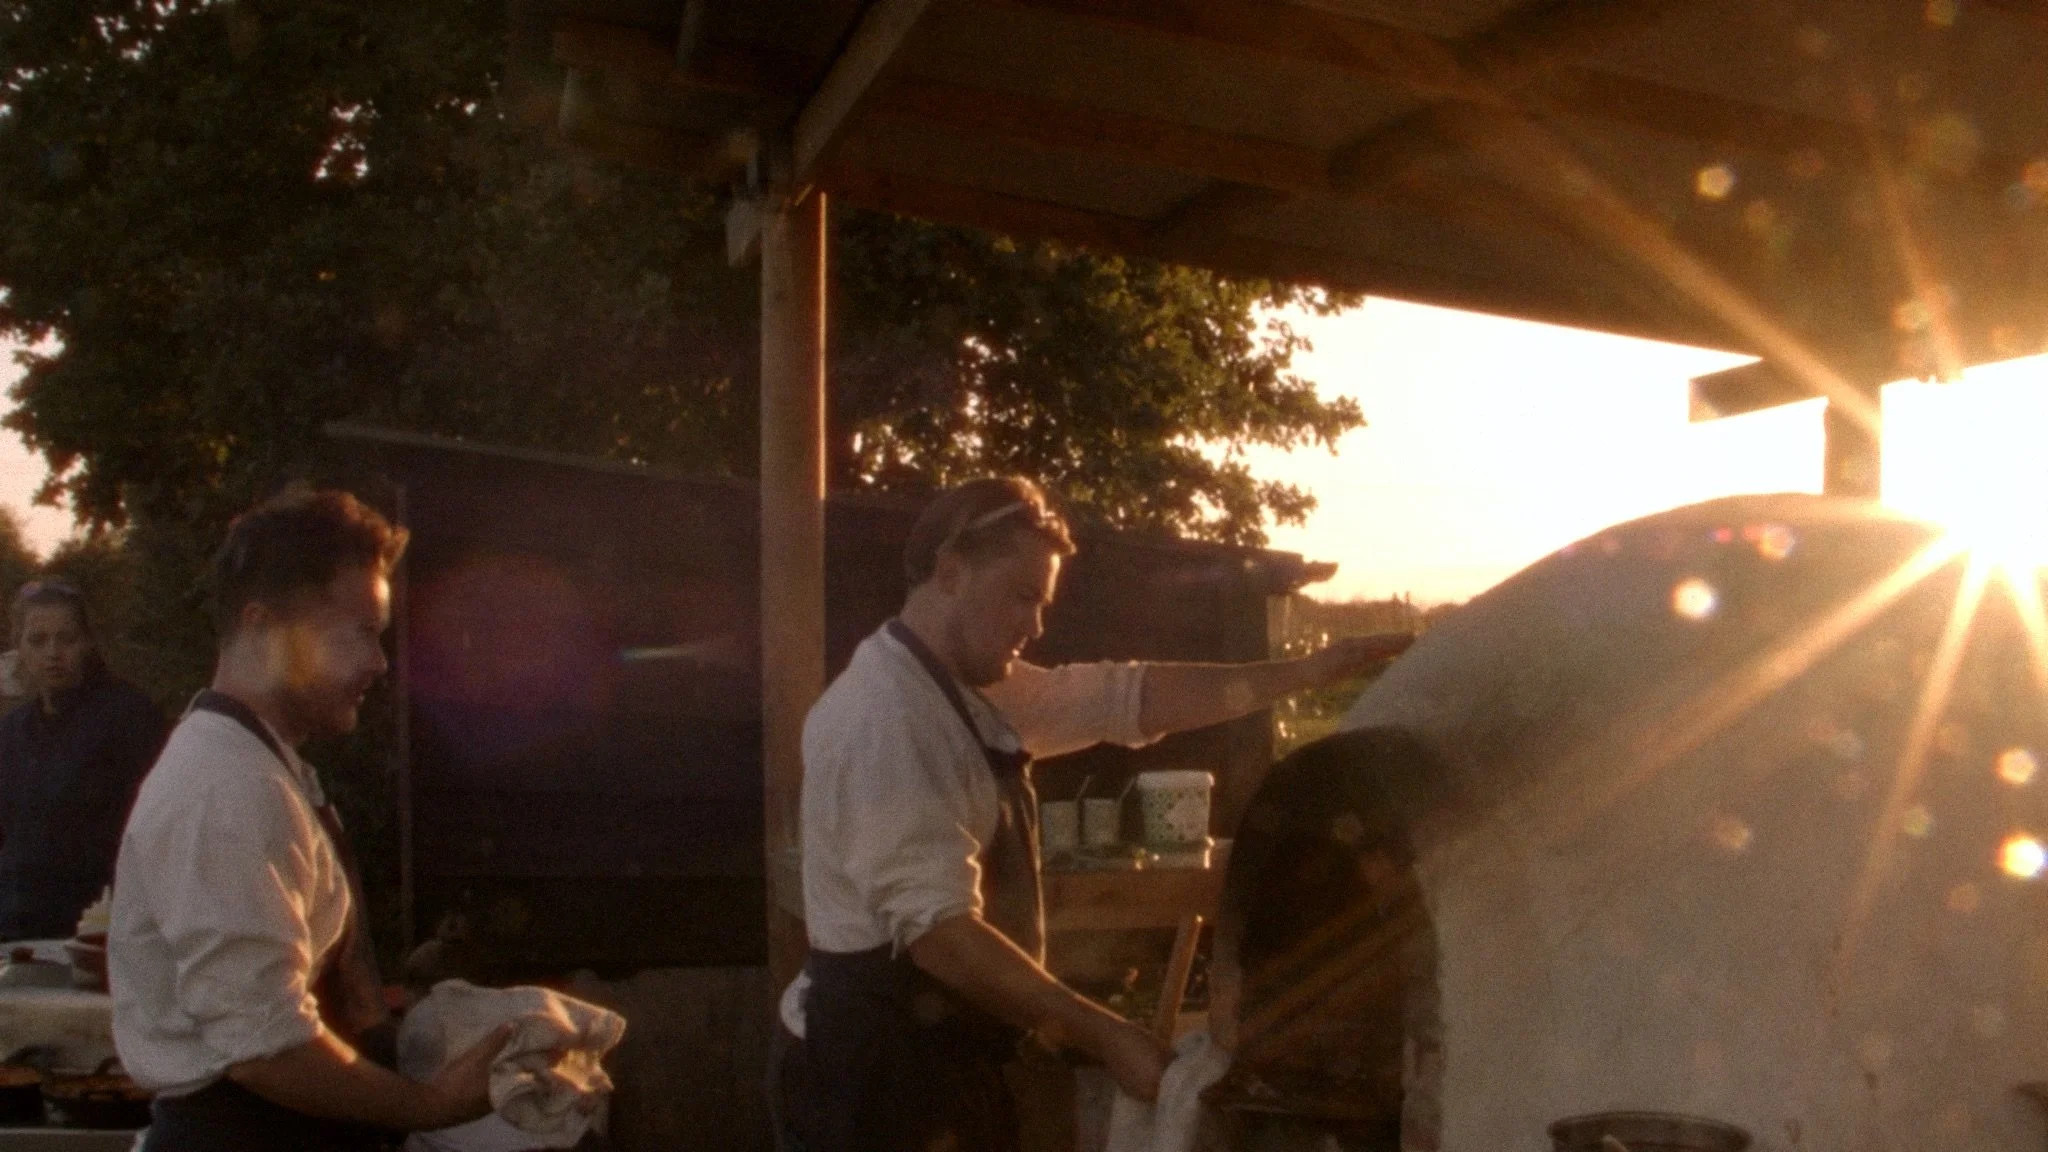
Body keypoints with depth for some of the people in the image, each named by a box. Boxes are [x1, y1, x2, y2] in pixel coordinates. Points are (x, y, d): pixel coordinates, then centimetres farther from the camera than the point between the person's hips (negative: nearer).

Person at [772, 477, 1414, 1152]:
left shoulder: (974, 692, 9)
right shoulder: (883, 715, -21)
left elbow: (1130, 697, 11)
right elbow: (938, 930, -27)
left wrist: (1310, 672, 5)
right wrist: (1105, 1036, -24)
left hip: (944, 1061, 9)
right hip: (880, 1074, -9)